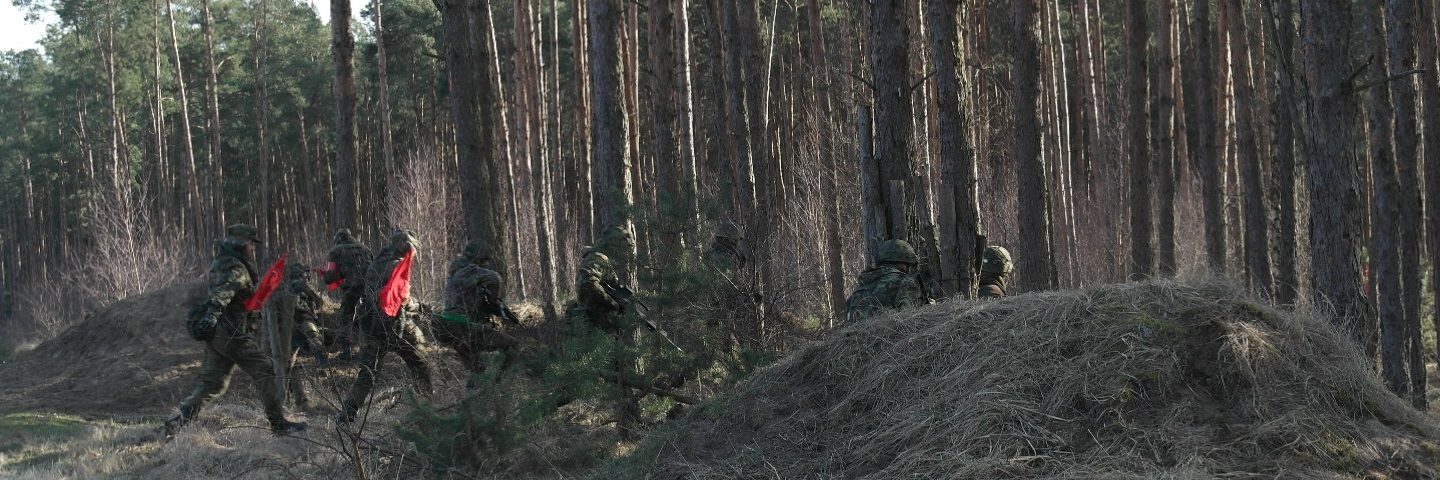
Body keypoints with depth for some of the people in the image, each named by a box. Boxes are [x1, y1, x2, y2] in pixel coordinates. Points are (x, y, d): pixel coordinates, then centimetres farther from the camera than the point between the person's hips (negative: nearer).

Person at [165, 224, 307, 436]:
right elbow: (221, 293, -32)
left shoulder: (222, 264, 17)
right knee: (265, 372, 0)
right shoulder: (236, 269, -14)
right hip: (232, 334, -9)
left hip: (215, 334, 9)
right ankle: (279, 423, 3)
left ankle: (177, 420, -1)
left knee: (212, 383, 10)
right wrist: (211, 315, -46)